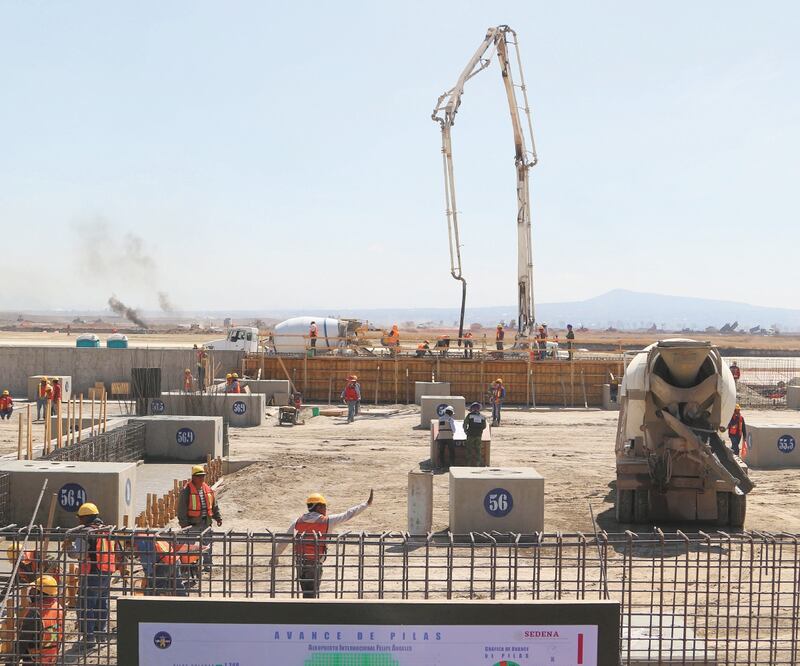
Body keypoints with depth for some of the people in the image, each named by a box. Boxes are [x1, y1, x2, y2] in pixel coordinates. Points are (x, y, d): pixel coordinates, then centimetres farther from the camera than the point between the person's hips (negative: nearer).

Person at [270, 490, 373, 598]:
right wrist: (367, 504, 8)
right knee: (311, 594, 3)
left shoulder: (297, 522, 6)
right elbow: (348, 514, 0)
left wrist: (276, 556, 20)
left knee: (306, 592, 20)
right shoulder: (327, 521, -6)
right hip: (314, 563, -5)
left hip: (299, 561, 5)